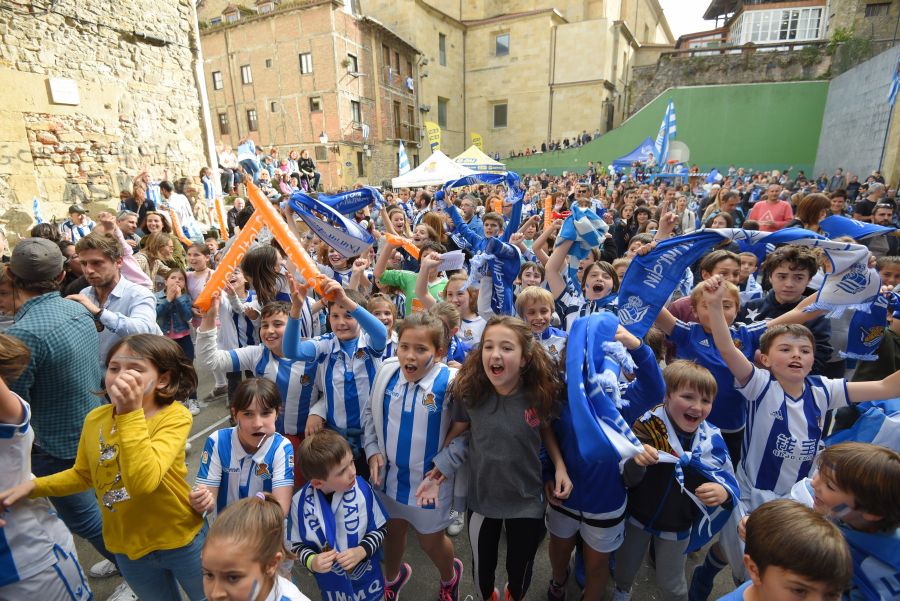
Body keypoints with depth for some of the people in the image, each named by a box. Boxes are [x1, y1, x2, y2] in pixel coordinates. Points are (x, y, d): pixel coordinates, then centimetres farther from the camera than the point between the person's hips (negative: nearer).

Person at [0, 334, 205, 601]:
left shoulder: (174, 416, -24)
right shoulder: (95, 419, -7)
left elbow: (143, 481, -37)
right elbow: (82, 475, 12)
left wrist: (131, 412, -39)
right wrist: (34, 486, -4)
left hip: (182, 540, -4)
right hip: (127, 546, 5)